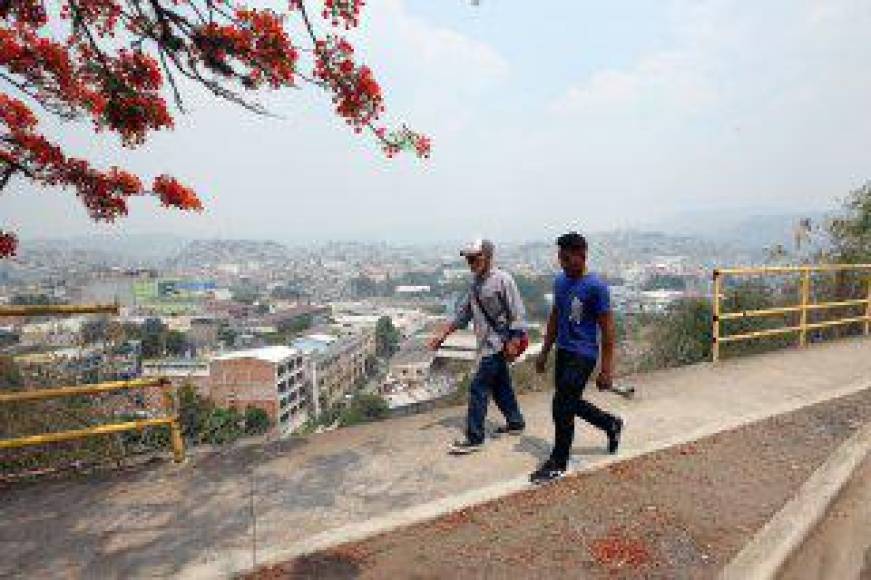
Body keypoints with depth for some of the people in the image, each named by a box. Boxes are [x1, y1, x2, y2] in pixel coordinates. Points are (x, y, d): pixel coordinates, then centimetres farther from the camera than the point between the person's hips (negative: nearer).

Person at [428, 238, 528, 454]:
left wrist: (514, 342, -20)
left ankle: (473, 439, 4)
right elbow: (463, 313, 13)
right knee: (500, 386, 19)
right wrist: (442, 334, 9)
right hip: (487, 343, 8)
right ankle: (515, 423, 38)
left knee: (478, 388, -6)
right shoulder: (475, 282, 9)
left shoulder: (502, 280, -15)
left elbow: (518, 314, -15)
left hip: (497, 343, -8)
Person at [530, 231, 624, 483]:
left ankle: (558, 464, 11)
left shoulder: (595, 287, -15)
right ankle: (611, 423, 42)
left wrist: (606, 370, -13)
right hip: (563, 351, 8)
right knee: (570, 403, 17)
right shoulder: (560, 281, 6)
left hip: (583, 354, -8)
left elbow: (607, 329, -13)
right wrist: (544, 352, 17)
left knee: (562, 404, -7)